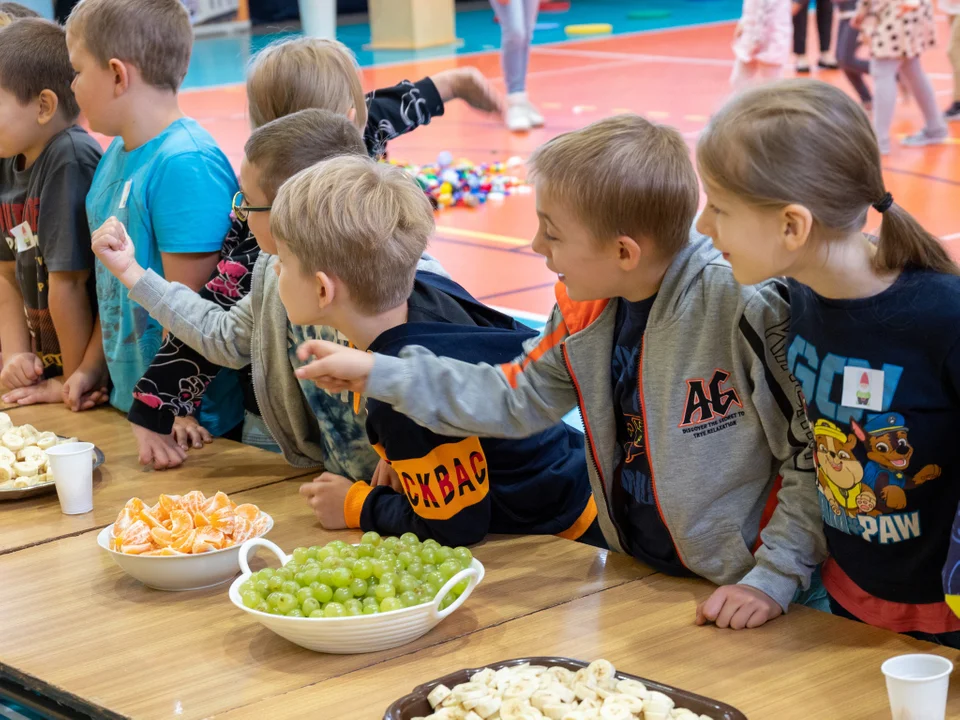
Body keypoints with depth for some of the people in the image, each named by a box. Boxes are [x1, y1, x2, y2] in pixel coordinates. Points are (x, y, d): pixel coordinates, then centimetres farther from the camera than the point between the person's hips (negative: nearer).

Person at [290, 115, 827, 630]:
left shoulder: (745, 304, -20)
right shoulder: (588, 312, 5)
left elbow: (815, 453, -16)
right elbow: (518, 400, 17)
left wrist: (774, 577, -17)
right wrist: (379, 374, 15)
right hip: (637, 582, 7)